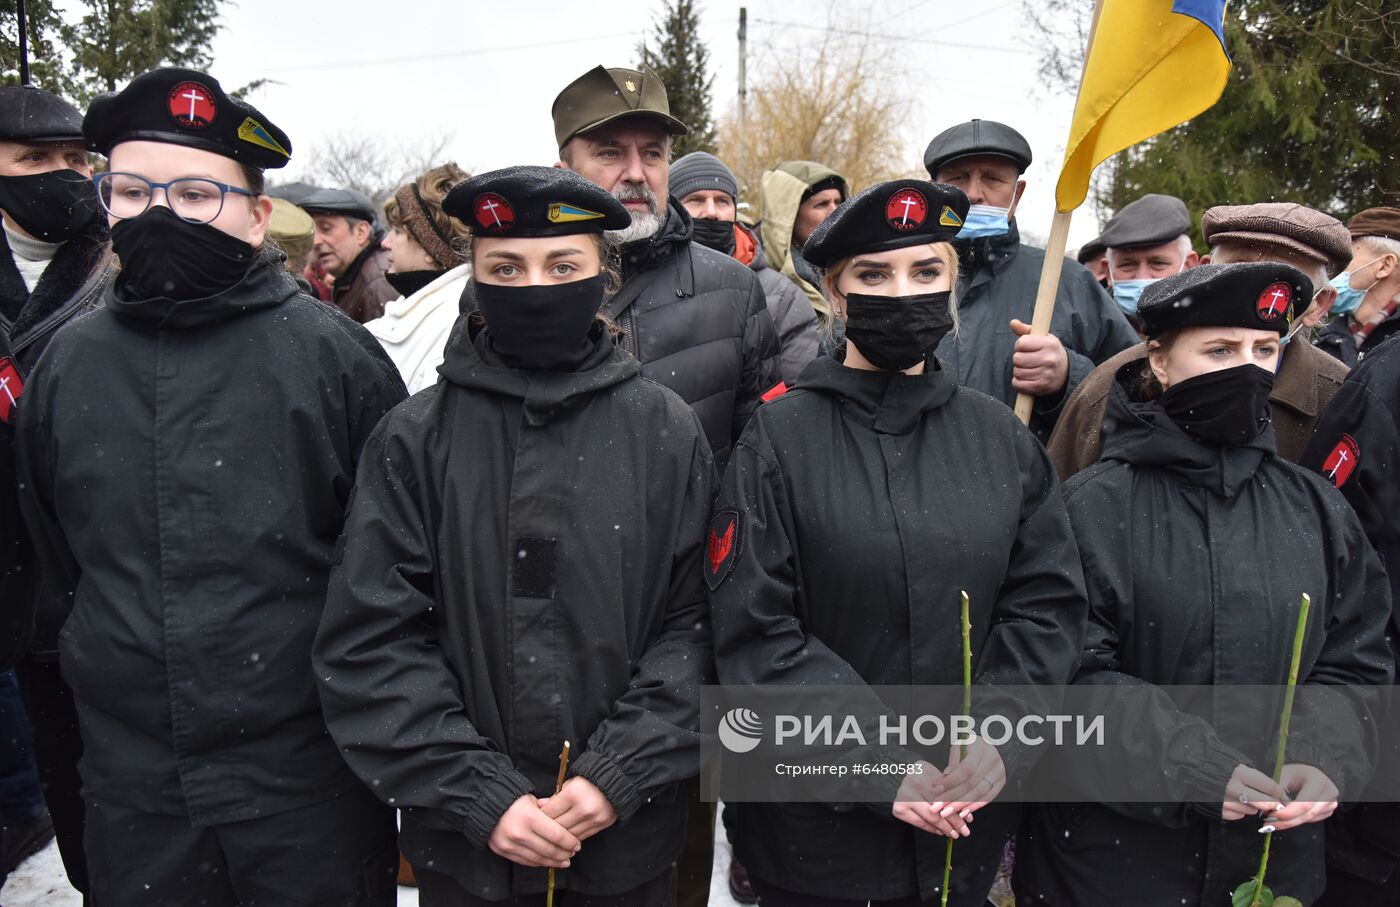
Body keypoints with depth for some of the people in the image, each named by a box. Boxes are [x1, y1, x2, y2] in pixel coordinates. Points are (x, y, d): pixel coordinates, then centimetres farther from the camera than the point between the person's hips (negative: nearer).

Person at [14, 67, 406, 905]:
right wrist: (117, 650, 16)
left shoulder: (329, 350, -10)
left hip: (307, 772, -3)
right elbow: (56, 552, 17)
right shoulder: (67, 363, 2)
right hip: (129, 780, 4)